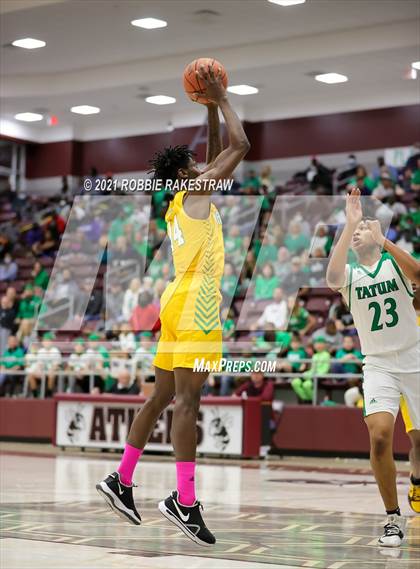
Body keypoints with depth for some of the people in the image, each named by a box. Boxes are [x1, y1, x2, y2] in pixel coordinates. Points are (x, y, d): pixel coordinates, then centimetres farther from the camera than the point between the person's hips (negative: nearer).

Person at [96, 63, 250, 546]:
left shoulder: (181, 203, 22)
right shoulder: (195, 193, -2)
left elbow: (216, 154, 34)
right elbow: (240, 145, -7)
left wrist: (212, 108, 31)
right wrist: (220, 100, 5)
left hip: (179, 302, 10)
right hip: (195, 303, -10)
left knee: (162, 397, 12)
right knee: (187, 399, -15)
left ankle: (121, 481, 14)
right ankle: (184, 500, -19)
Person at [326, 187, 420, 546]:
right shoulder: (349, 274, 2)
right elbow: (332, 278, -24)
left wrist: (384, 240, -33)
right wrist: (348, 224, -30)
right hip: (378, 365, 0)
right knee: (380, 435, -21)